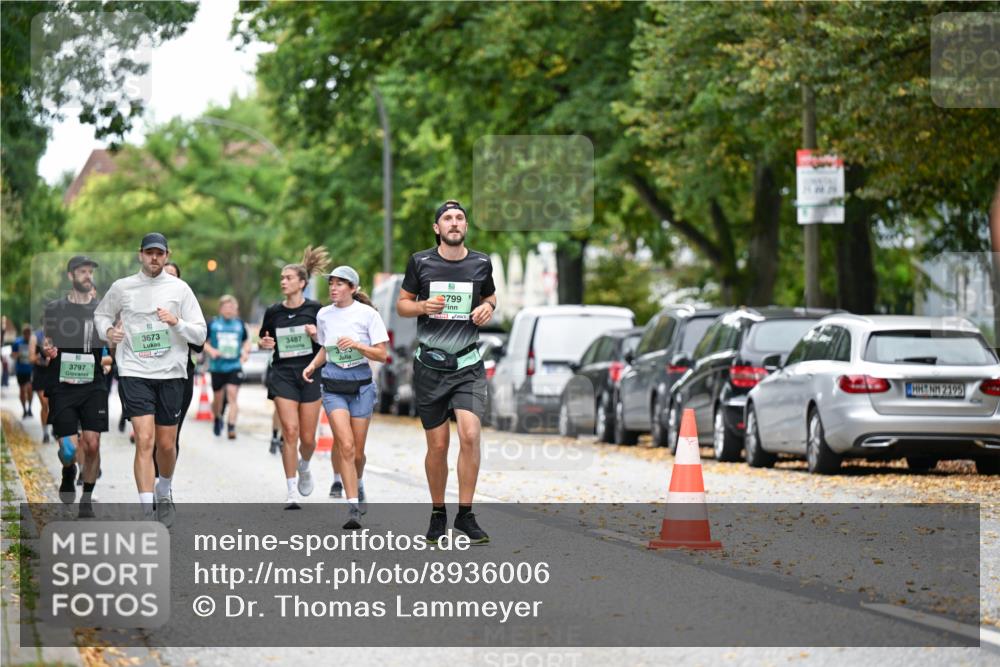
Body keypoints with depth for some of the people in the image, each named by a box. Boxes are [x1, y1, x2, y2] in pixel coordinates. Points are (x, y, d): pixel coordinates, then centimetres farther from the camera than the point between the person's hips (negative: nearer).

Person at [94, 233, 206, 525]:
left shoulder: (179, 289, 3)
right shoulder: (122, 287, 4)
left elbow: (200, 334, 3)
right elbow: (101, 314, 21)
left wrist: (177, 322, -15)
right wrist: (107, 331, 0)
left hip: (171, 374, 1)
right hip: (134, 372, -1)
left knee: (166, 444, 8)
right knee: (144, 440, -14)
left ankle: (164, 493, 38)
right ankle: (147, 512, -14)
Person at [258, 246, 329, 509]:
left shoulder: (315, 309, -1)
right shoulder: (273, 312, 5)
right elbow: (264, 338, 18)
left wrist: (318, 335, -15)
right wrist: (264, 344, -4)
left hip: (309, 375, 0)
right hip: (282, 374, 1)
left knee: (308, 437, 1)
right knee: (290, 431, -12)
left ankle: (304, 467, 37)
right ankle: (292, 492, -7)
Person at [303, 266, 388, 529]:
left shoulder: (367, 314, -5)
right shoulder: (324, 315, 6)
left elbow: (381, 354, -6)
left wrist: (356, 344, -20)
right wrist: (312, 365, 4)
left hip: (361, 385, -1)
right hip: (333, 386, 1)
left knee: (357, 451, 5)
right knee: (345, 446, -15)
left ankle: (358, 485, 39)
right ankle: (353, 507, -17)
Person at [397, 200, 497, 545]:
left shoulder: (481, 263, 4)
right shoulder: (420, 262, 0)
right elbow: (402, 303, 7)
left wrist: (488, 308, -2)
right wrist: (423, 306, -13)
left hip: (468, 364, 0)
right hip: (430, 364, 0)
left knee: (470, 435, -15)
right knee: (437, 445, 2)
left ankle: (465, 514, -5)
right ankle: (438, 514, 19)